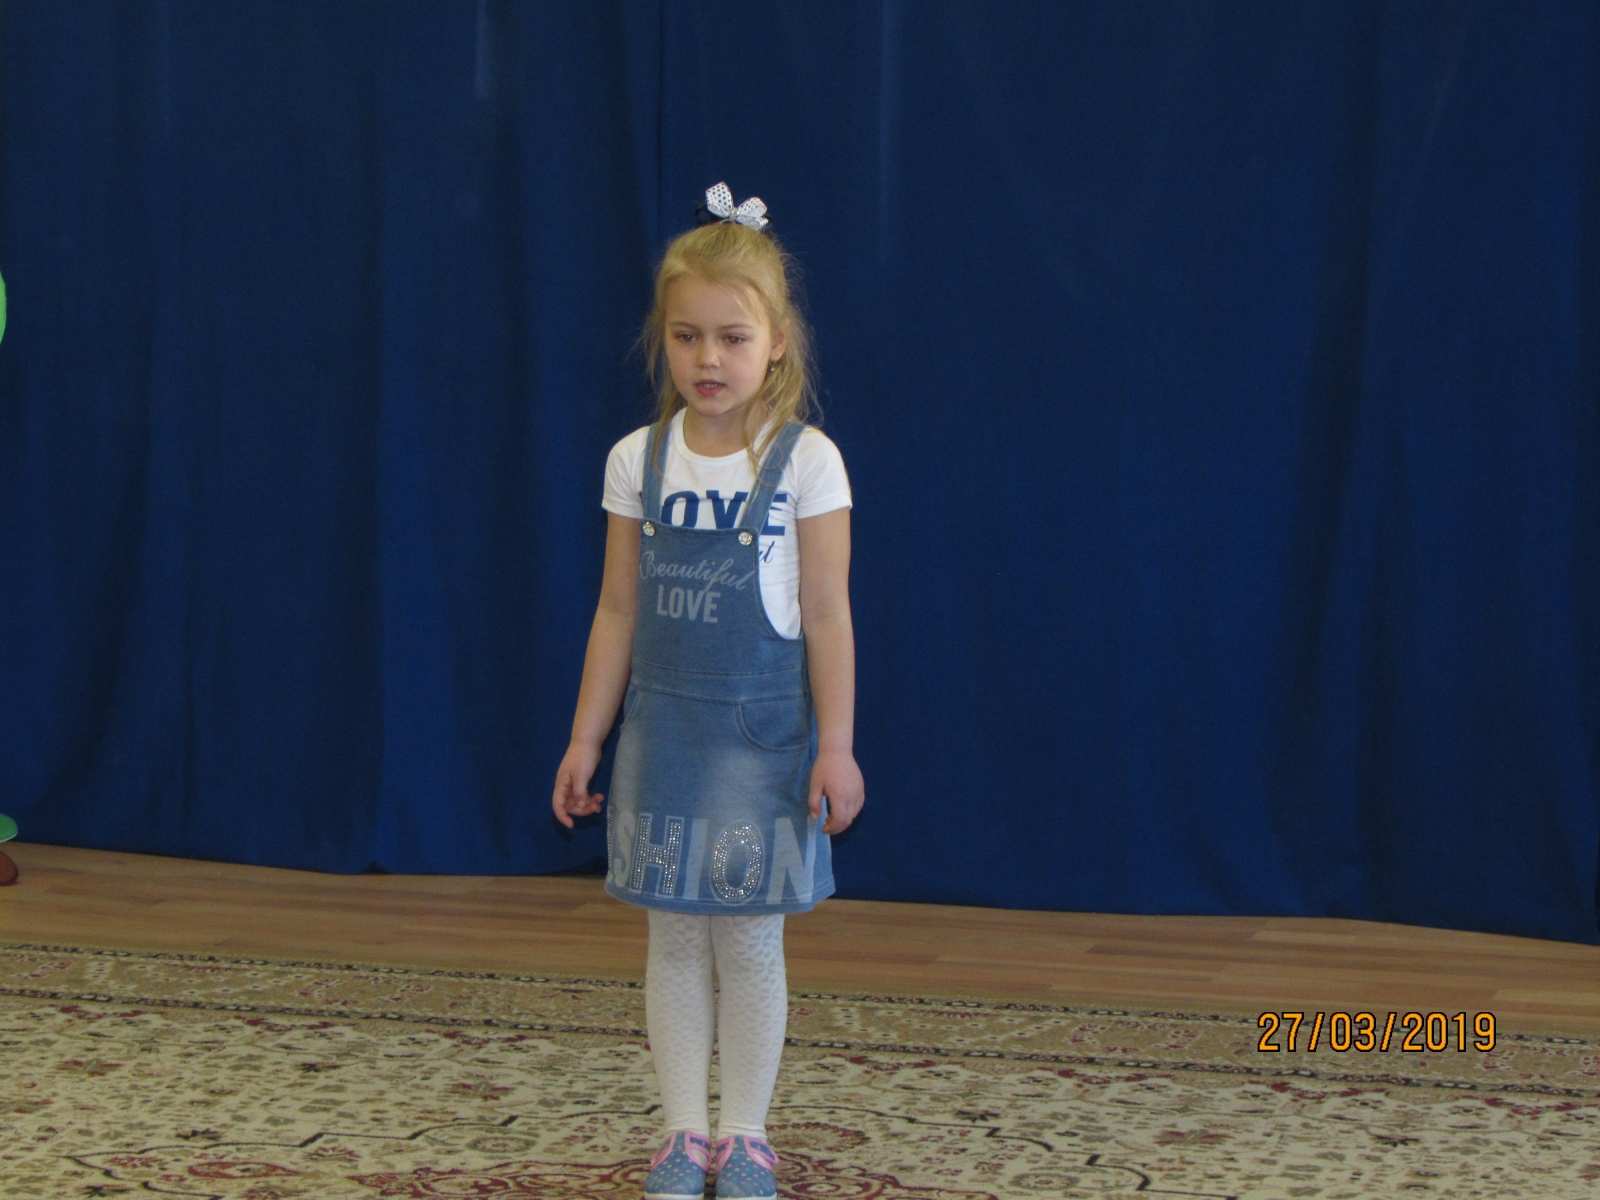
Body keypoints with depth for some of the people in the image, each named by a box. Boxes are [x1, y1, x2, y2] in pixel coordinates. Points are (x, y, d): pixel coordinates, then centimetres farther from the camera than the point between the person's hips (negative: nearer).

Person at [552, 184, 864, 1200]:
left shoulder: (806, 462, -9)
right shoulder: (638, 461, 1)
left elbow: (828, 617, -7)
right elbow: (617, 612, 6)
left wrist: (836, 746, -9)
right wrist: (587, 739, 6)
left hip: (761, 734, -3)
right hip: (662, 730, 3)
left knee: (749, 939, 4)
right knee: (674, 937, 8)